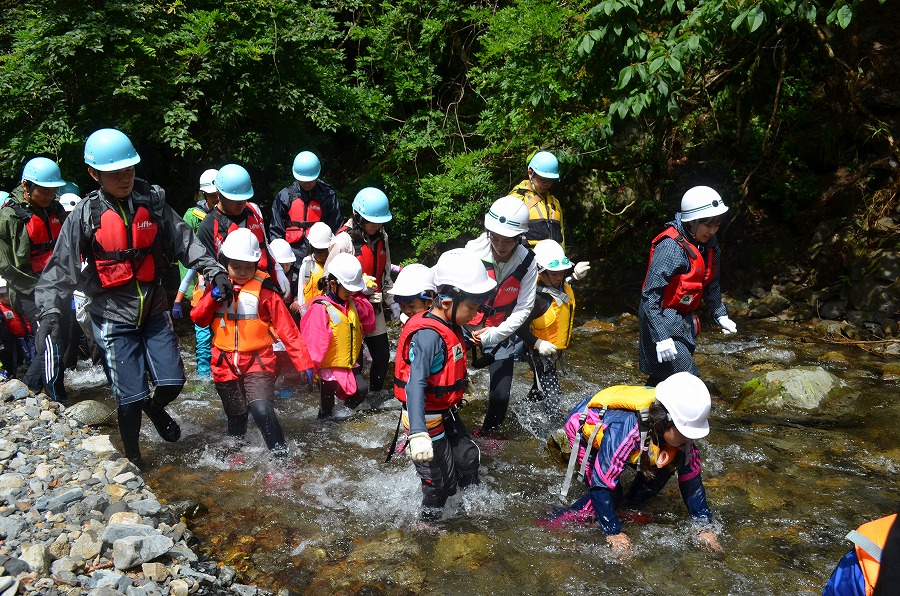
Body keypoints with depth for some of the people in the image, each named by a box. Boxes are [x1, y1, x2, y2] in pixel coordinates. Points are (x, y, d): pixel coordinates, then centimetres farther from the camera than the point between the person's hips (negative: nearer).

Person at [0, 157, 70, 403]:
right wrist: (37, 288, -15)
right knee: (52, 343, -9)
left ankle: (32, 381, 31)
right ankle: (58, 400, 4)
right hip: (31, 291, -7)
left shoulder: (56, 209, 8)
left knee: (62, 339, 11)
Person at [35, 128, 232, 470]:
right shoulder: (85, 215, -7)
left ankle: (155, 409, 39)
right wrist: (50, 310, -20)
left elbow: (185, 242, 3)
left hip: (154, 310, 3)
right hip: (114, 317, -3)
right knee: (131, 396, -2)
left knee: (173, 381, 2)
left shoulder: (152, 202, 0)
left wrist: (214, 271, -8)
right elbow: (62, 267, -9)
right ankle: (133, 459, 23)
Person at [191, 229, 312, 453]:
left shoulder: (263, 288, -9)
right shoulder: (218, 285, 4)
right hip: (225, 365, 4)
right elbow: (198, 319, 2)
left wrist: (304, 363, -15)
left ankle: (281, 453, -10)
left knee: (262, 410, -24)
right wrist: (213, 297, -17)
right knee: (236, 415, 18)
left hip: (257, 361, -4)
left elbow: (287, 329, -11)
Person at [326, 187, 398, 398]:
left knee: (382, 354, 11)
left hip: (374, 307, 7)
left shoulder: (381, 237, 6)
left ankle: (377, 392, 33)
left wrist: (391, 301, 12)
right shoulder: (344, 241, -17)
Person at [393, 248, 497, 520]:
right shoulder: (428, 334, -30)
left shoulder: (450, 326, -1)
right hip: (427, 419, -9)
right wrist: (418, 434, -50)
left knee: (469, 458, 22)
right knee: (442, 483, 4)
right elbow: (415, 384, -41)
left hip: (446, 414, 9)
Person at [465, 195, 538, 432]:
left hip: (501, 333, 1)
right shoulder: (473, 251, -18)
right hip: (466, 328, -1)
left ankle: (487, 434, 30)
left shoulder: (527, 263, -15)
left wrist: (493, 335, -21)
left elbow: (523, 309, -13)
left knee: (500, 396, 1)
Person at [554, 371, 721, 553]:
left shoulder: (680, 428, -25)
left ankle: (631, 508, 8)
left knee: (667, 464, -10)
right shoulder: (625, 430, -44)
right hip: (582, 425, -6)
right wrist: (613, 532, -27)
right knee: (610, 492, -20)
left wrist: (705, 527, -11)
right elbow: (601, 485, -36)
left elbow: (690, 476, -11)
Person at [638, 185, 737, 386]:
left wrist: (721, 315, 9)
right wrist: (661, 337, -31)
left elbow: (710, 285, 19)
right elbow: (650, 295, -26)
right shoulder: (671, 247, -24)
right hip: (663, 320, -8)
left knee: (663, 376, 16)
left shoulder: (709, 245, 3)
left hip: (683, 320, 9)